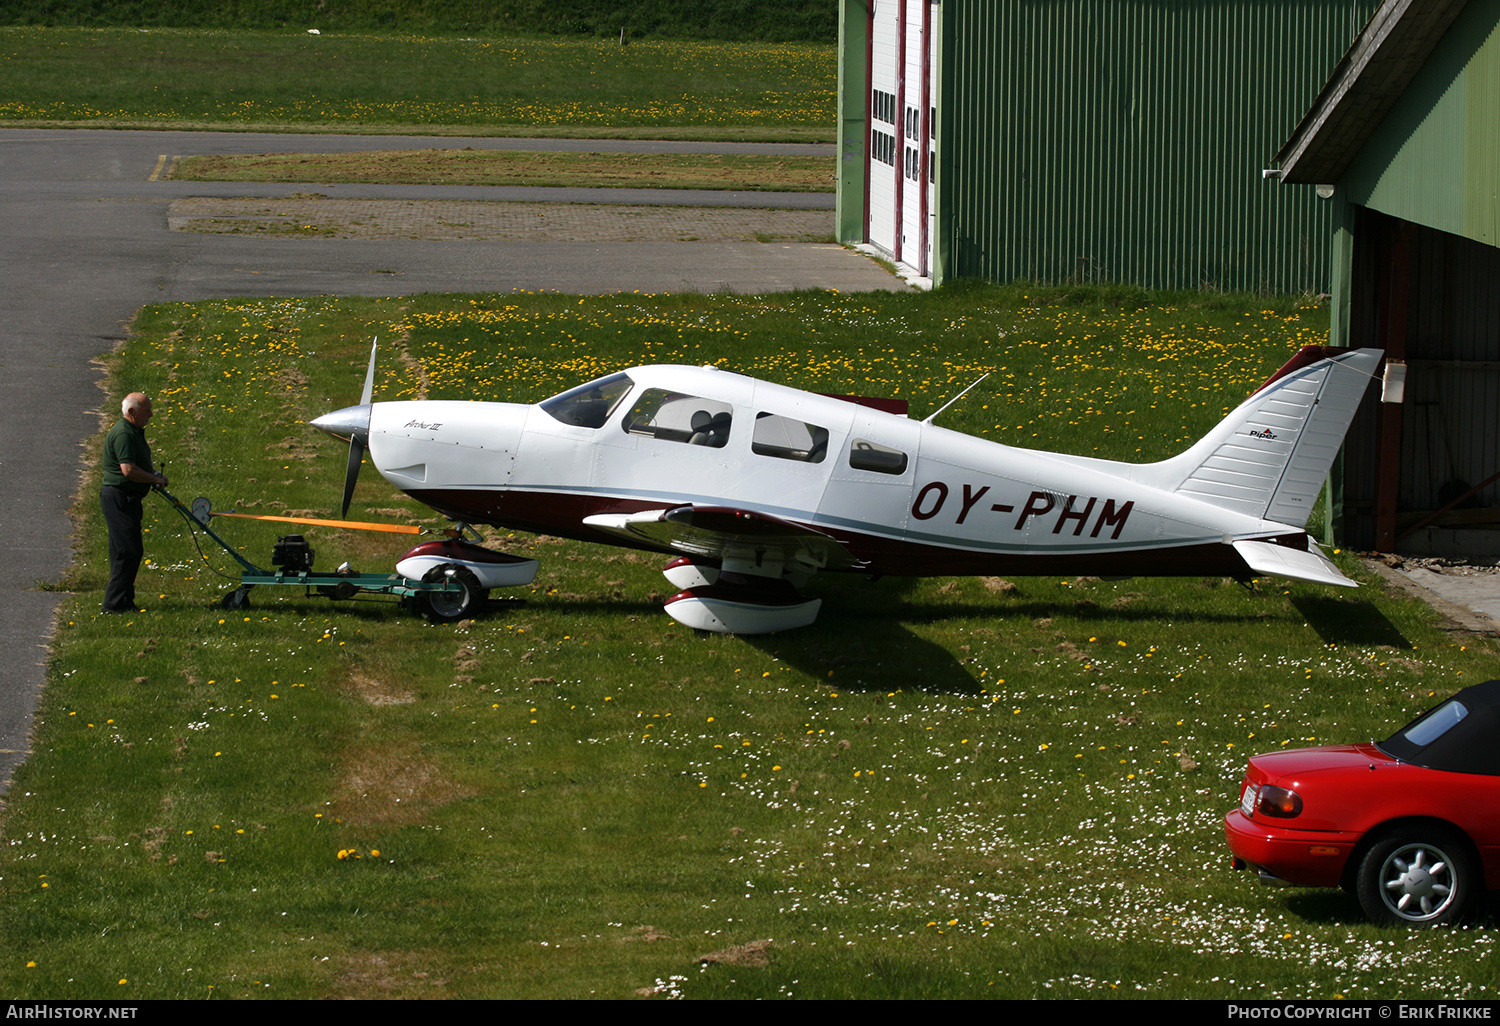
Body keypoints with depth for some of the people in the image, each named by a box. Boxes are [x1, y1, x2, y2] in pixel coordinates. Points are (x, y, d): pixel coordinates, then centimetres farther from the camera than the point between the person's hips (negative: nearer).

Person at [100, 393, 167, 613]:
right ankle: (115, 603, -9)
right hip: (119, 498, -11)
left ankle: (122, 602, 17)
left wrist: (155, 473, 12)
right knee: (129, 552, -11)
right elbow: (128, 469, -26)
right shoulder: (122, 434, -18)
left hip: (128, 499, 11)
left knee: (127, 552, 13)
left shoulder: (135, 432, 17)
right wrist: (155, 479, -14)